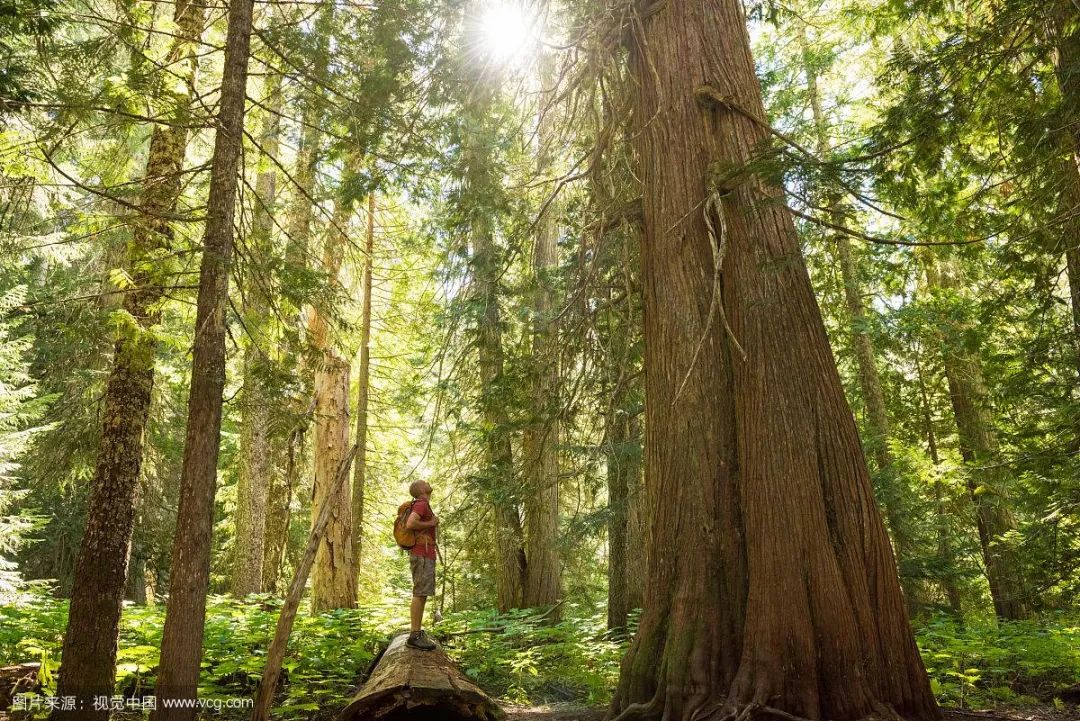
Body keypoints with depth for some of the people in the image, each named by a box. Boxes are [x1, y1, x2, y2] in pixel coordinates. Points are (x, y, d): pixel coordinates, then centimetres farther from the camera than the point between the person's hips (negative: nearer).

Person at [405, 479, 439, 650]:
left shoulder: (423, 505, 20)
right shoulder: (421, 504, -10)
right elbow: (410, 524, -25)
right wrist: (431, 524, -14)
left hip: (424, 556, 10)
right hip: (422, 555, -10)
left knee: (422, 594, 10)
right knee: (420, 594, -13)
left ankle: (418, 633, 13)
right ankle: (414, 635, -15)